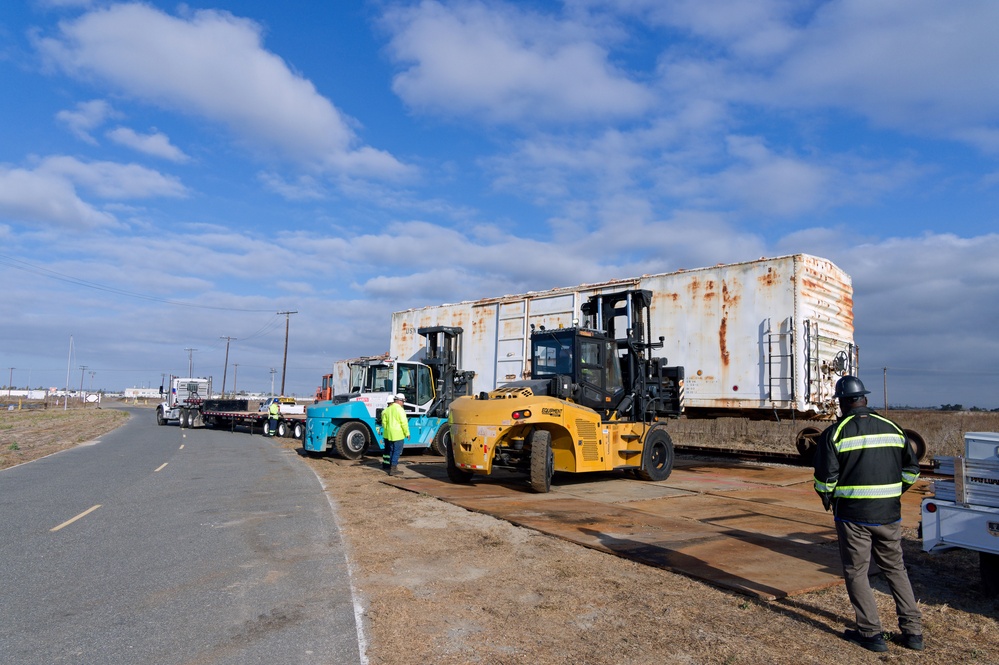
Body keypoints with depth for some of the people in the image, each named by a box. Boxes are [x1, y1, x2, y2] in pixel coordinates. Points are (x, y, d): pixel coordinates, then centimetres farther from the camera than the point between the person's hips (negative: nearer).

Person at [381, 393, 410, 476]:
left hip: (388, 434, 8)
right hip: (398, 435, -8)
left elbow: (384, 421, 13)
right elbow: (404, 423, -16)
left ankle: (386, 465, 32)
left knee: (389, 450, 20)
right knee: (397, 452, -3)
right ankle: (393, 469, -4)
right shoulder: (400, 410, -15)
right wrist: (407, 433, -7)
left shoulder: (387, 409, 9)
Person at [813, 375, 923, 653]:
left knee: (856, 572, 7)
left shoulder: (836, 432, -10)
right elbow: (912, 469, 12)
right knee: (896, 569, 18)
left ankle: (870, 633, 11)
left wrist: (827, 499, 8)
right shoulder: (892, 428, 5)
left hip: (853, 515, -5)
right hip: (889, 514, 5)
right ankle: (912, 630, 21)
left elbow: (825, 477, -11)